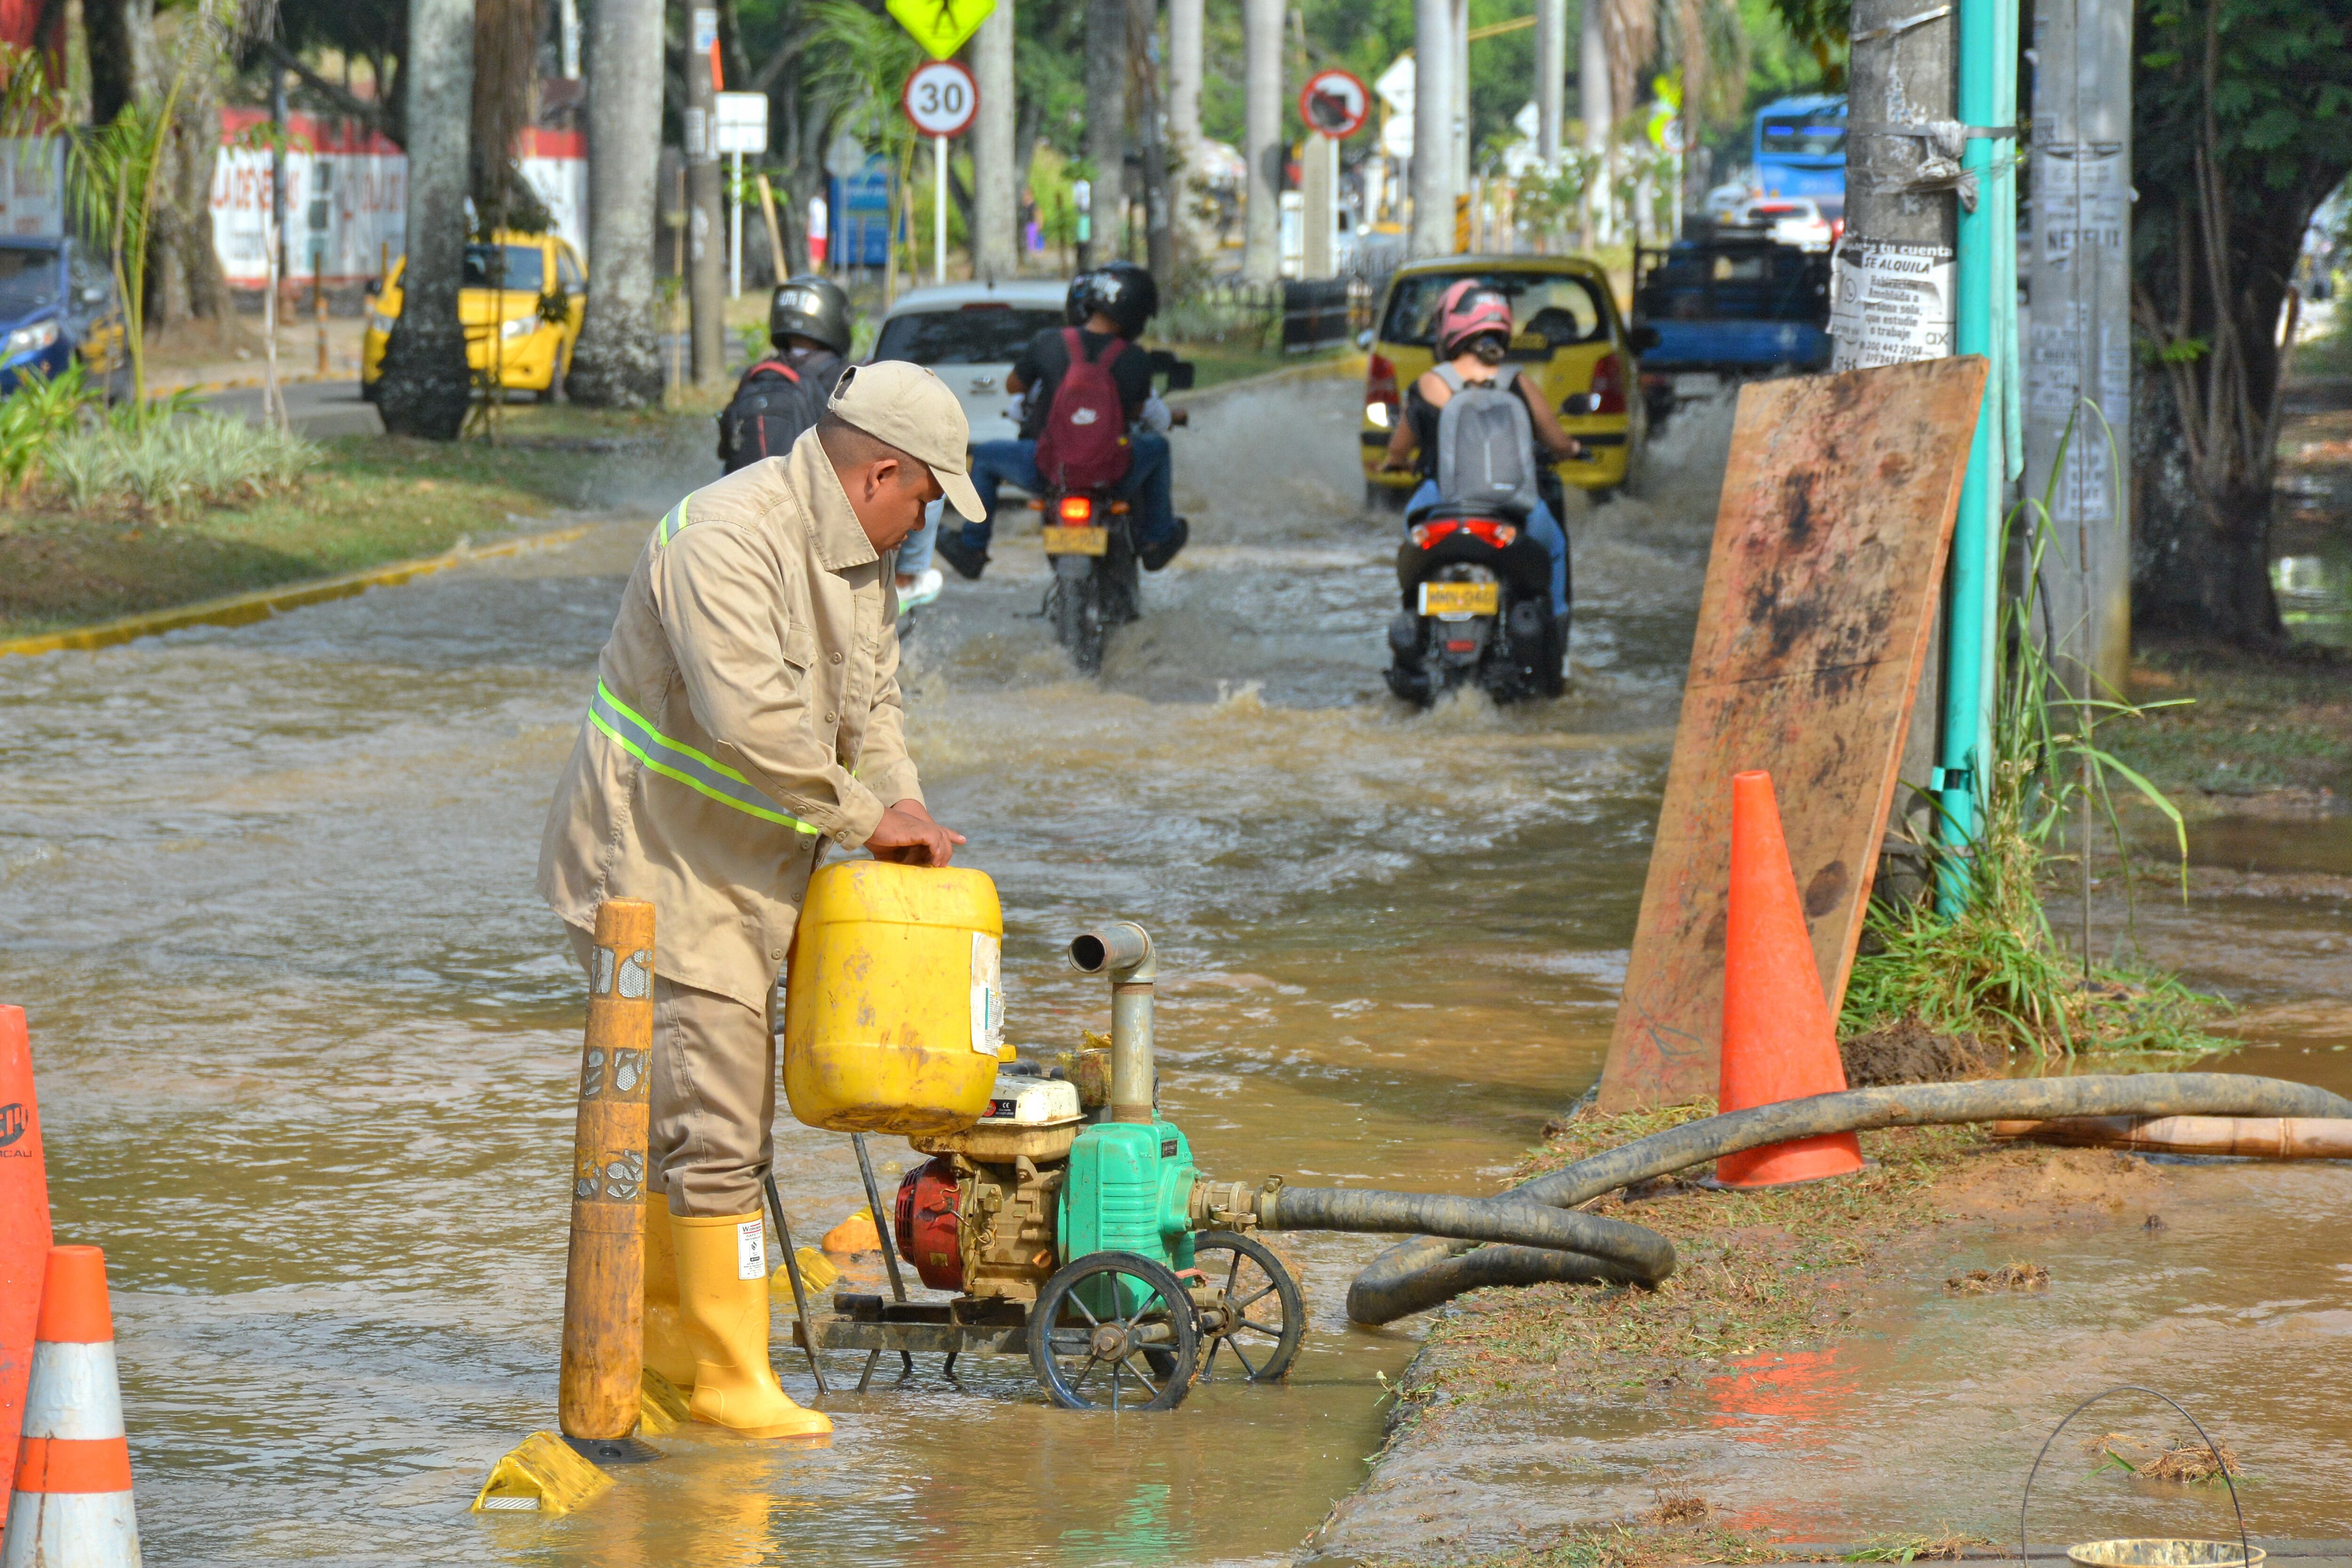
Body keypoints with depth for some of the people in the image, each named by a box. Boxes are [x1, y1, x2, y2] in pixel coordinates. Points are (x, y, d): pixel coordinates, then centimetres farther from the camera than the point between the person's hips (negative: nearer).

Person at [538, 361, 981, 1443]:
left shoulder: (858, 557, 9)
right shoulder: (727, 538, -24)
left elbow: (869, 704, 17)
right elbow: (750, 716, -33)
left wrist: (902, 801, -1)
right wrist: (860, 816, -24)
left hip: (745, 869, 10)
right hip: (660, 865, -10)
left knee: (682, 1111, 19)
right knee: (714, 1123, -10)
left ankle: (660, 1339, 31)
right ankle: (727, 1379, -6)